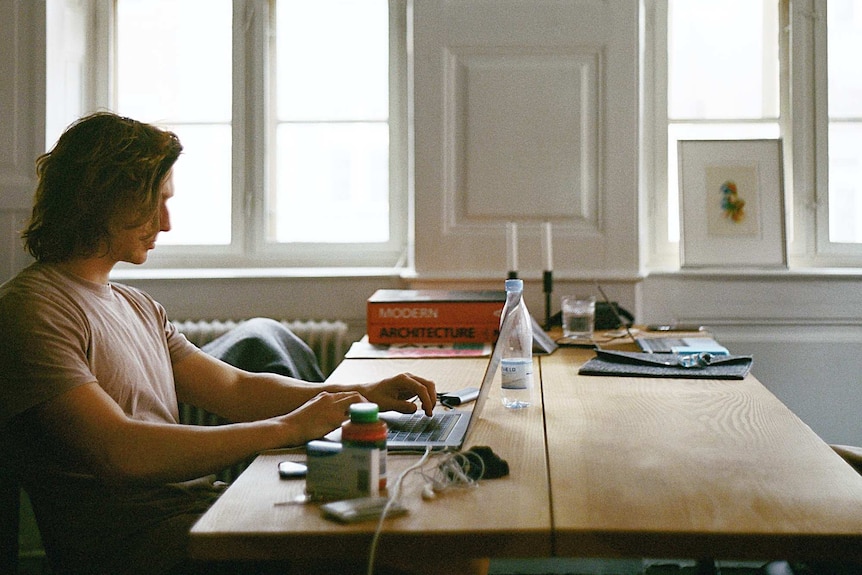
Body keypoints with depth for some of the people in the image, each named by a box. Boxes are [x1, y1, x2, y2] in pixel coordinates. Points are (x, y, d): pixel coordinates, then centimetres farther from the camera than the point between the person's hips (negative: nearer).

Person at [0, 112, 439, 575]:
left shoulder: (136, 306, 19)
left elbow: (235, 389, 18)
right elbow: (119, 453, -23)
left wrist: (366, 394, 5)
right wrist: (288, 428, -20)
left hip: (201, 502, 9)